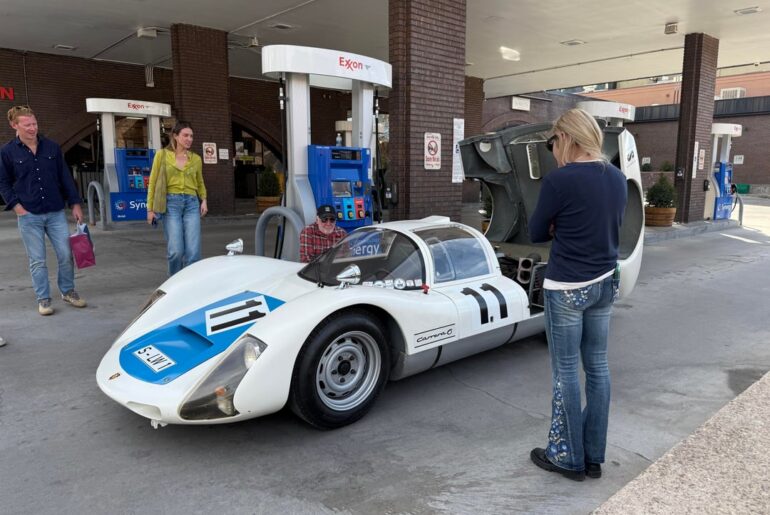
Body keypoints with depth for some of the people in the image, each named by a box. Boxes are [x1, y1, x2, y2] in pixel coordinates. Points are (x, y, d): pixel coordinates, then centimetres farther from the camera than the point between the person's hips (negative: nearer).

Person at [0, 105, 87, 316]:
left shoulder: (52, 147, 3)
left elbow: (65, 177, 6)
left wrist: (75, 204, 3)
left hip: (56, 212, 2)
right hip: (29, 216, -1)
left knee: (66, 255, 3)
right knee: (37, 261, 5)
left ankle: (68, 291, 22)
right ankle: (43, 299, 17)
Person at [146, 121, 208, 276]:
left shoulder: (196, 159, 13)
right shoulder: (162, 155, 6)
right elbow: (153, 183, 6)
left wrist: (204, 200, 6)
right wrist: (150, 208, 2)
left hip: (192, 204, 3)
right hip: (171, 203, -2)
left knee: (193, 251, -7)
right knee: (176, 250, -10)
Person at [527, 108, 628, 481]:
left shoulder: (559, 180, -17)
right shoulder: (617, 178, 5)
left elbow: (536, 233, -7)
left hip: (567, 287, -7)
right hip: (606, 282, 7)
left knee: (565, 371, 5)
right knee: (597, 366, 14)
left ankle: (568, 458, 19)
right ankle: (594, 456, 27)